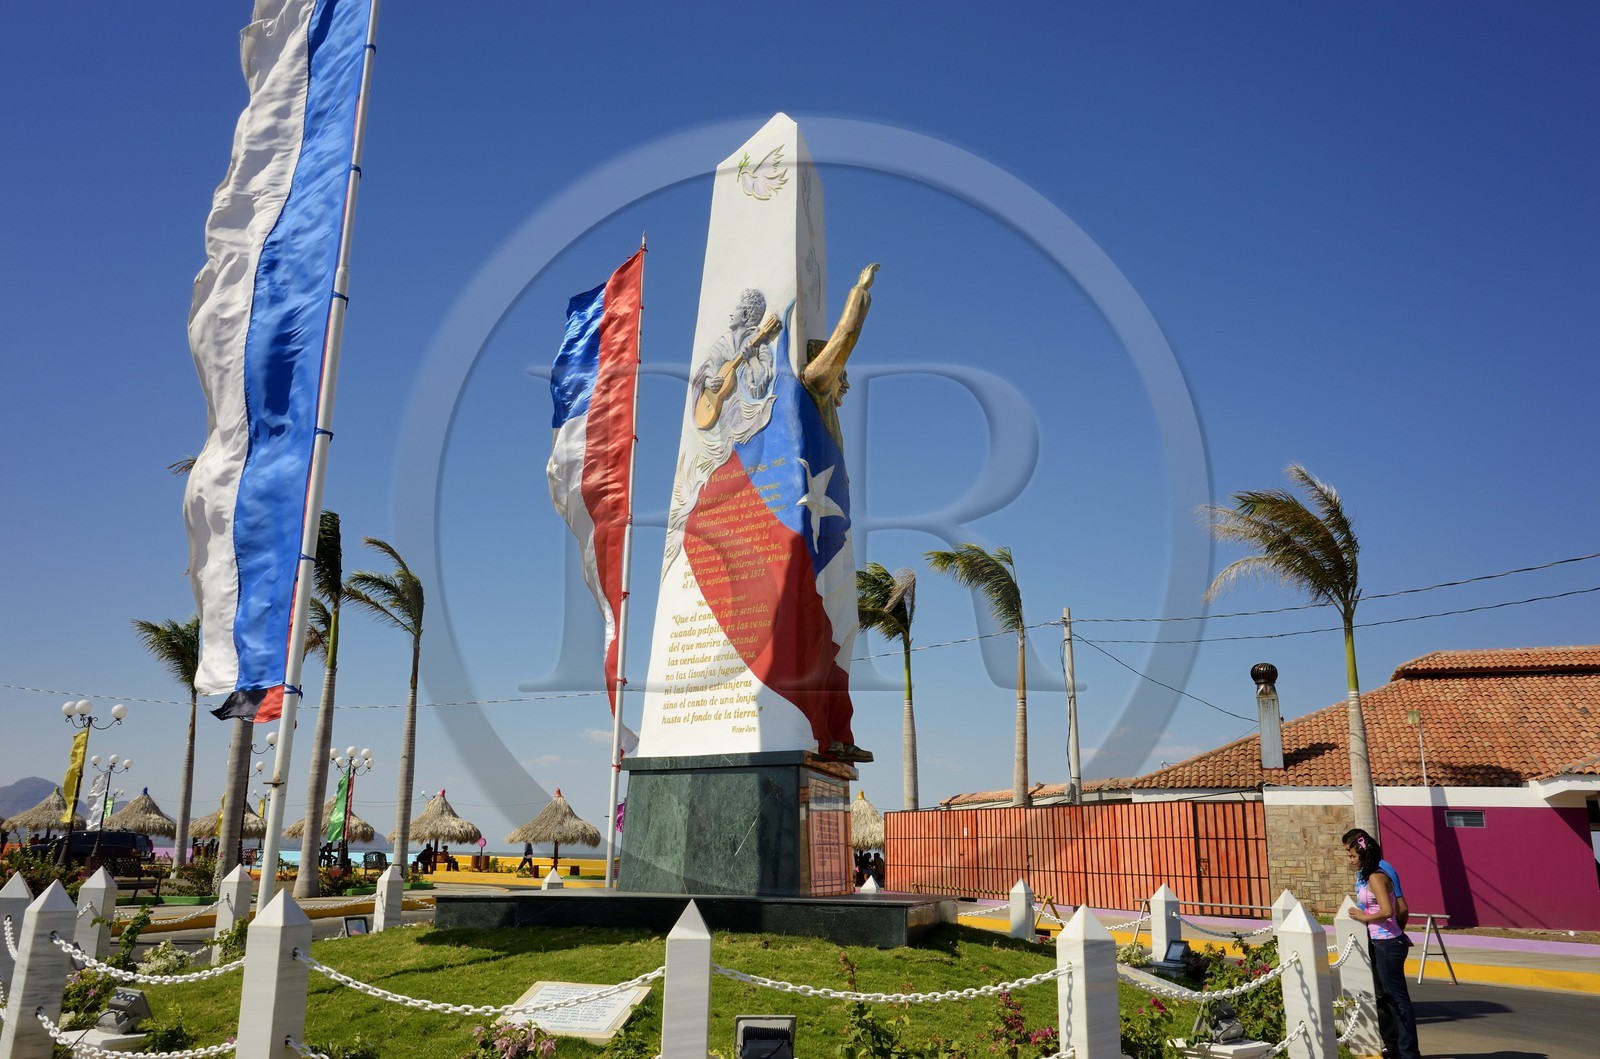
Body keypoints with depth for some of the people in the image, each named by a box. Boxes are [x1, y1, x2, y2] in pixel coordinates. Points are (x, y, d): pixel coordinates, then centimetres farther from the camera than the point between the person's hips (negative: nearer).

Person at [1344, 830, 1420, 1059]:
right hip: (1378, 943, 11)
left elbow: (1386, 911, -28)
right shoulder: (1365, 876, 9)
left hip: (1388, 944, -11)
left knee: (1398, 998, -2)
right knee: (1382, 997, 20)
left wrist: (1364, 917, -14)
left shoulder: (1376, 877, -19)